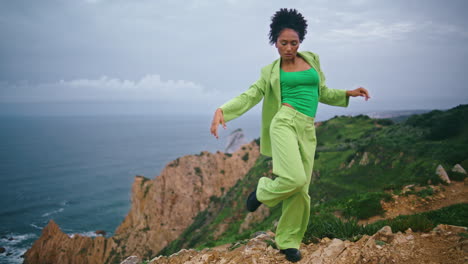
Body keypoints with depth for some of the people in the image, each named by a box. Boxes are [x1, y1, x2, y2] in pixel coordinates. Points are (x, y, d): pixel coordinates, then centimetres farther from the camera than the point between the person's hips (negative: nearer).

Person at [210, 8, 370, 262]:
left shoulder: (312, 59, 17)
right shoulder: (271, 71, 8)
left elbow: (321, 92, 27)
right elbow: (249, 96, 1)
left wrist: (347, 93, 16)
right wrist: (222, 110, -15)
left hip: (307, 130, 4)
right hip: (285, 122, -4)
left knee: (300, 190, 2)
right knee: (295, 179, -25)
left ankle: (288, 241, 19)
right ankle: (263, 191, 7)